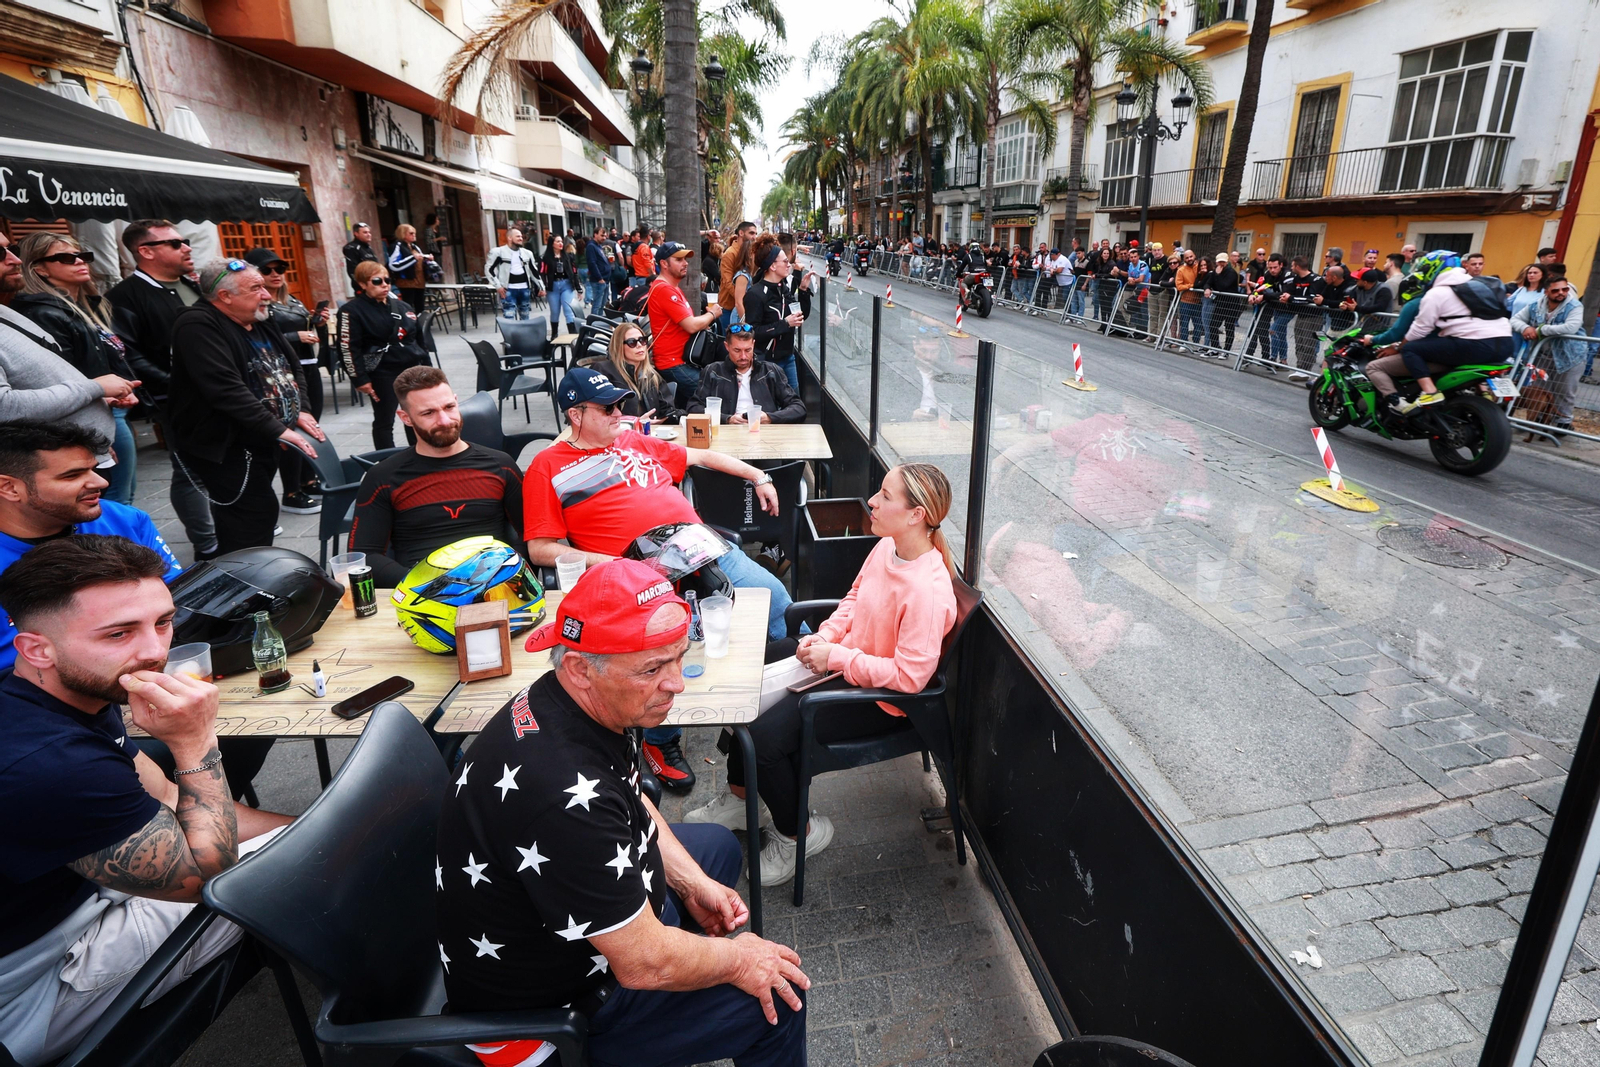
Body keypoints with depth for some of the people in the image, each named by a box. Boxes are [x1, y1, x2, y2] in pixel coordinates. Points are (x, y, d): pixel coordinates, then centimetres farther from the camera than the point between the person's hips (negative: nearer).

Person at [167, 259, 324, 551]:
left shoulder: (258, 323, 12)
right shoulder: (198, 327, -17)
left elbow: (293, 368, 20)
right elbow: (227, 390, -28)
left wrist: (300, 411, 5)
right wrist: (279, 430, -29)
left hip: (264, 442, 9)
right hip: (229, 449, -9)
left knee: (255, 516, 15)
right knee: (260, 512, -15)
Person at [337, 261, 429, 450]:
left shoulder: (398, 304, 13)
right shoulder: (352, 310, -7)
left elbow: (416, 335, 18)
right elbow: (348, 348, -11)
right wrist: (360, 378, -14)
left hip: (410, 368, 6)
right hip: (382, 374, -6)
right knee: (384, 421, 2)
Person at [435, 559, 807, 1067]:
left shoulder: (585, 704, -12)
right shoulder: (564, 794, -40)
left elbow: (632, 803, 9)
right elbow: (644, 963, -29)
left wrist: (692, 882, 1)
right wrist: (736, 960, -12)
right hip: (548, 1005, -8)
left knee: (718, 845, 22)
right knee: (777, 999, -5)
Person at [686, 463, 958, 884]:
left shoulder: (927, 590, -32)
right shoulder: (886, 547, -5)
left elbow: (909, 676, -31)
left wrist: (836, 658, -25)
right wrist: (824, 636, -4)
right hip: (842, 657, 10)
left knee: (765, 736, -19)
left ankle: (797, 833, 12)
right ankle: (739, 797, 30)